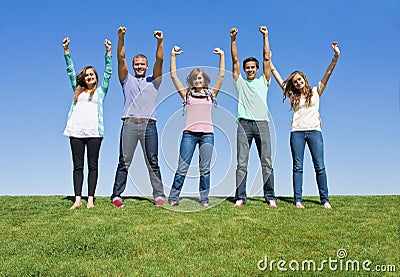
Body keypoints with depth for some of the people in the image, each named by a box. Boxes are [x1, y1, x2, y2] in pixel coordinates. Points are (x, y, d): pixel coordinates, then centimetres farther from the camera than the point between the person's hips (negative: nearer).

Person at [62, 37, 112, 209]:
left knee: (93, 165, 0)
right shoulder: (78, 90, 20)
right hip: (76, 131, 3)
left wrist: (108, 52, 0)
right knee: (78, 166, 2)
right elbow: (70, 70, 18)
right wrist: (66, 51, 13)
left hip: (94, 132, -2)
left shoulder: (100, 91, 15)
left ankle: (90, 198, 0)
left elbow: (108, 72, 8)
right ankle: (77, 199, 3)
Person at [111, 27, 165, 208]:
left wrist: (160, 41, -7)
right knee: (124, 162, 0)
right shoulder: (127, 80, 19)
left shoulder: (153, 81, 19)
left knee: (153, 162, 0)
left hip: (149, 125, 0)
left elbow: (159, 60, 6)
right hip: (130, 124, 0)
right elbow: (121, 58, 7)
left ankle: (159, 195, 1)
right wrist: (121, 38, -4)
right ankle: (116, 196, 3)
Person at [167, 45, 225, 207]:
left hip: (207, 134, 1)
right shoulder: (187, 94, 13)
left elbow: (221, 75, 12)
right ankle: (173, 198, 4)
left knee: (205, 169, 2)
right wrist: (173, 56, 10)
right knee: (182, 168, -2)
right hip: (189, 133, -1)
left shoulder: (211, 94, 16)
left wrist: (222, 56, 12)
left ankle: (204, 199, 7)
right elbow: (173, 75, 10)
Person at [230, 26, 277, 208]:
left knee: (266, 162, -2)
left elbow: (266, 59, 14)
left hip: (262, 123, 0)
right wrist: (233, 39, 7)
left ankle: (270, 197, 0)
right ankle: (240, 197, -2)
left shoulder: (263, 82, 20)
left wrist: (265, 37, 12)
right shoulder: (240, 83, 19)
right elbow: (235, 60, 13)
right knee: (241, 163, -3)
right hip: (244, 124, 0)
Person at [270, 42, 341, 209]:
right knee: (297, 167, -1)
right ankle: (298, 200, -1)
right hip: (297, 132, 2)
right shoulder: (293, 96, 15)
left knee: (320, 167, -4)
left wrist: (336, 57, -8)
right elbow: (278, 78, 16)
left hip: (314, 131, -1)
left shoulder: (316, 92, 12)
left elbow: (327, 74, 3)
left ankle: (325, 200, 1)